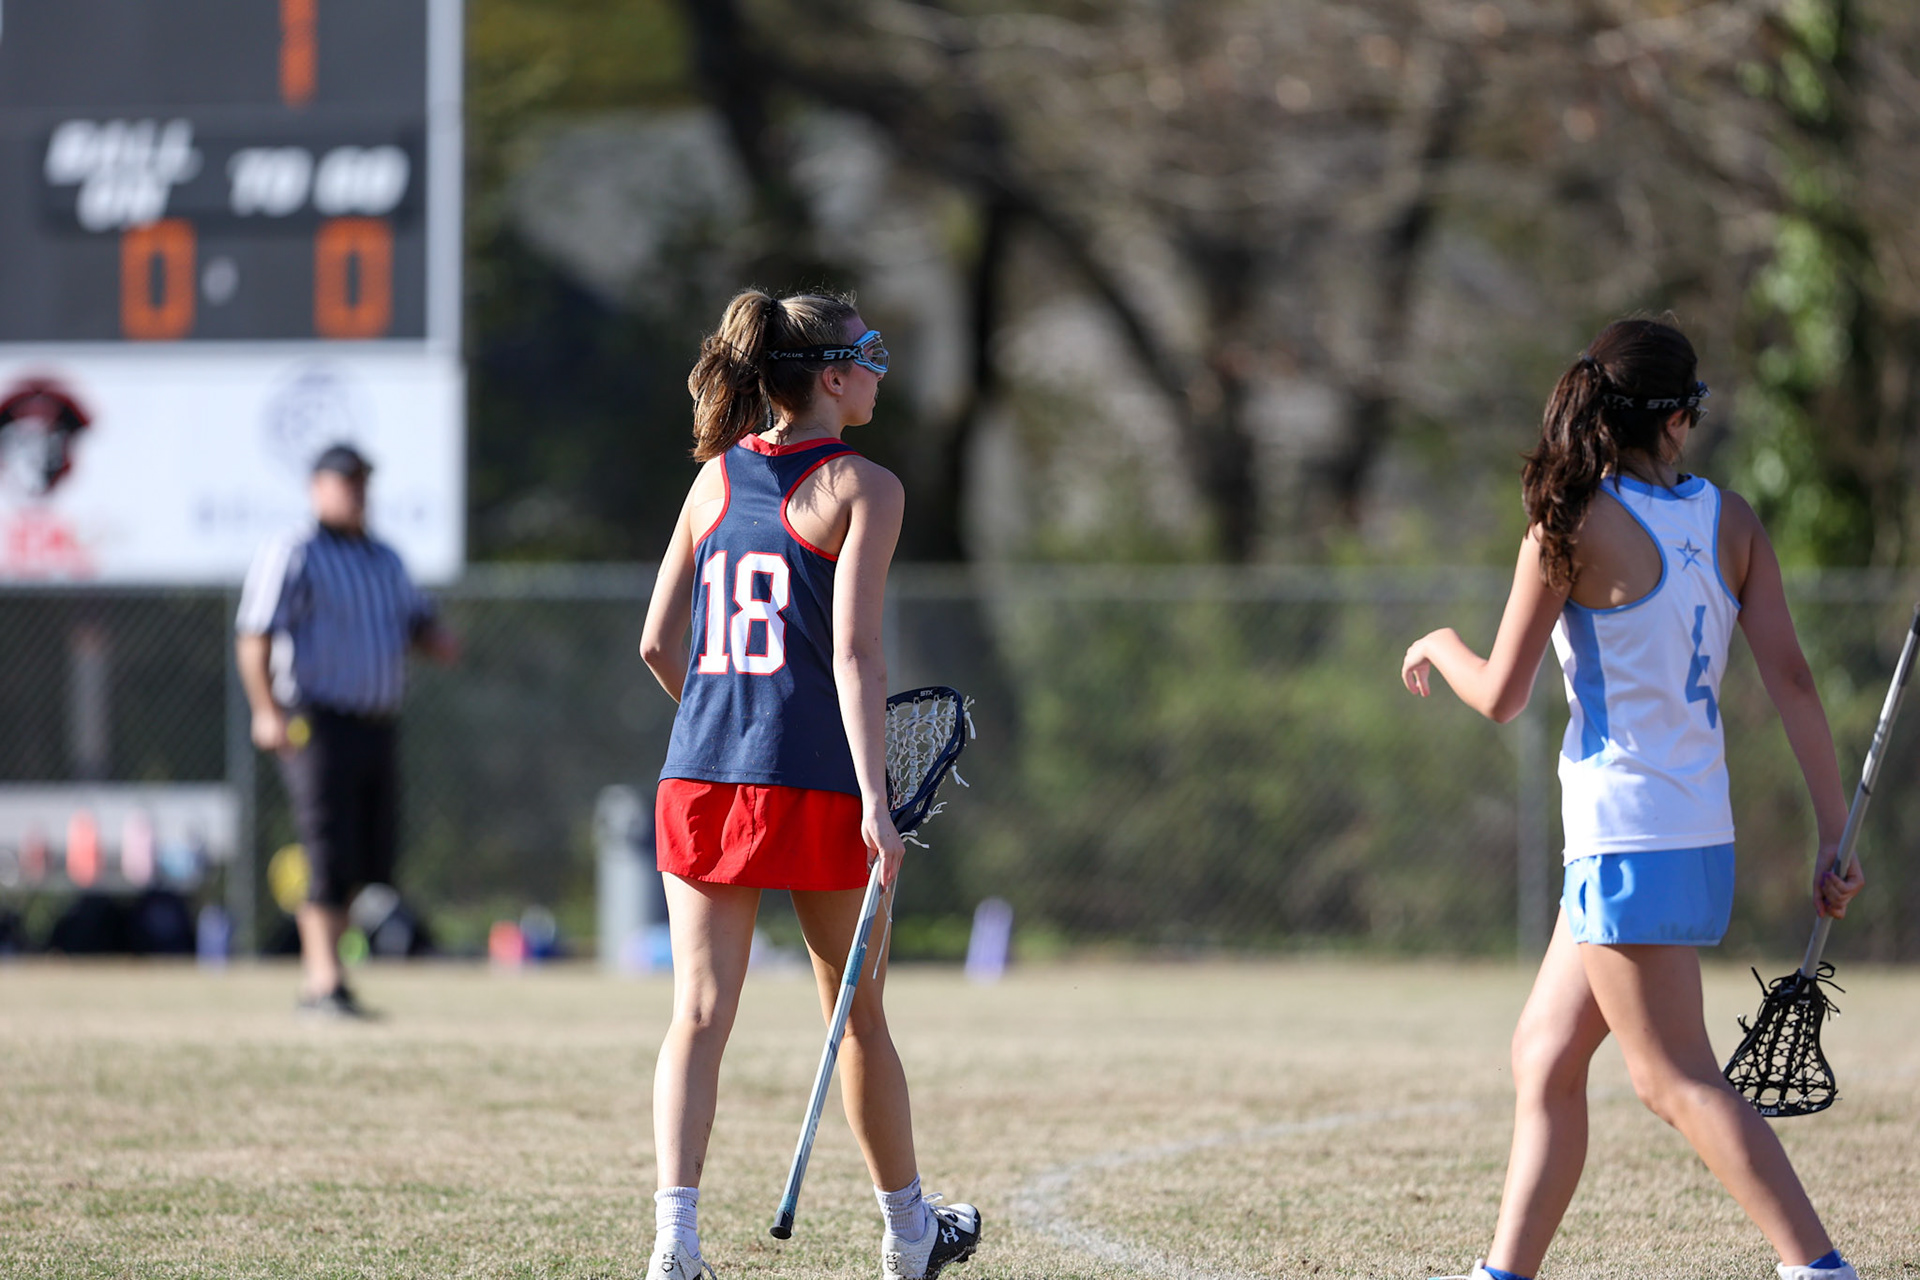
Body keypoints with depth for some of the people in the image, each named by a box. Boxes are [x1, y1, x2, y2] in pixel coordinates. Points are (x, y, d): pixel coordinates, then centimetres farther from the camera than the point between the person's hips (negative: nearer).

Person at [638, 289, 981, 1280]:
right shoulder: (861, 487, -5)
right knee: (859, 1015, 13)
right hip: (815, 785, -4)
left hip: (699, 776, 4)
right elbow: (853, 651, -14)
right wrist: (875, 804, -16)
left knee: (699, 1014, -1)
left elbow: (658, 643, 11)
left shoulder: (714, 479, 11)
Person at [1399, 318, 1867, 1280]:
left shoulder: (1571, 529, -12)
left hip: (1628, 846, -7)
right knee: (1544, 1059, 15)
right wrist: (1835, 838, 3)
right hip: (1699, 833, 7)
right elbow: (1791, 679, 0)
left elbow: (1500, 696, -6)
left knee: (1675, 1081, -5)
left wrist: (1440, 646, 16)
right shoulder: (1731, 521, 2)